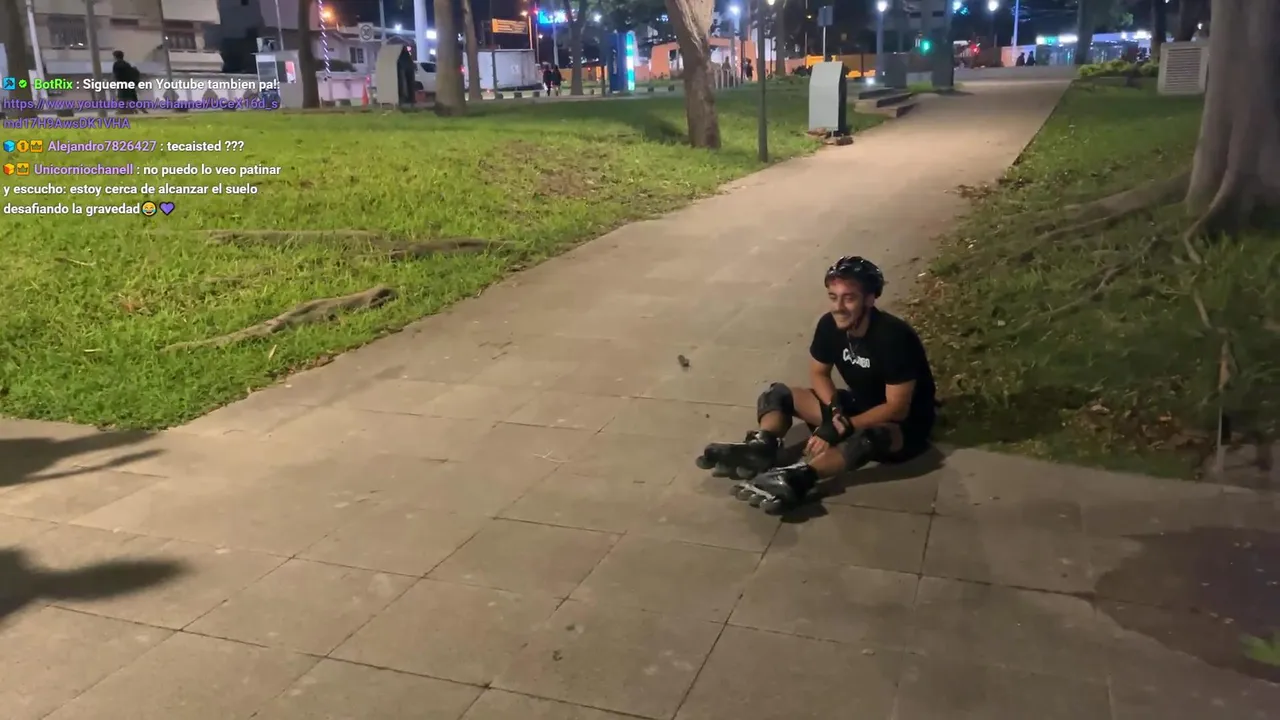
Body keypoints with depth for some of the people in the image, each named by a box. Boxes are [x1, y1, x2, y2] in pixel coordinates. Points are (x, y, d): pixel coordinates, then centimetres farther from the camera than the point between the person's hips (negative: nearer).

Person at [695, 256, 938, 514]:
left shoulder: (894, 337, -28)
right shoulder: (829, 325, -11)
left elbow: (898, 408, -27)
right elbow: (818, 372, 2)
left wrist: (843, 427, -29)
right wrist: (835, 410, -17)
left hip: (906, 423, -7)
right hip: (860, 404, 7)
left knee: (868, 437, -43)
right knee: (777, 394, -5)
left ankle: (798, 477, -55)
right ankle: (762, 447, -33)